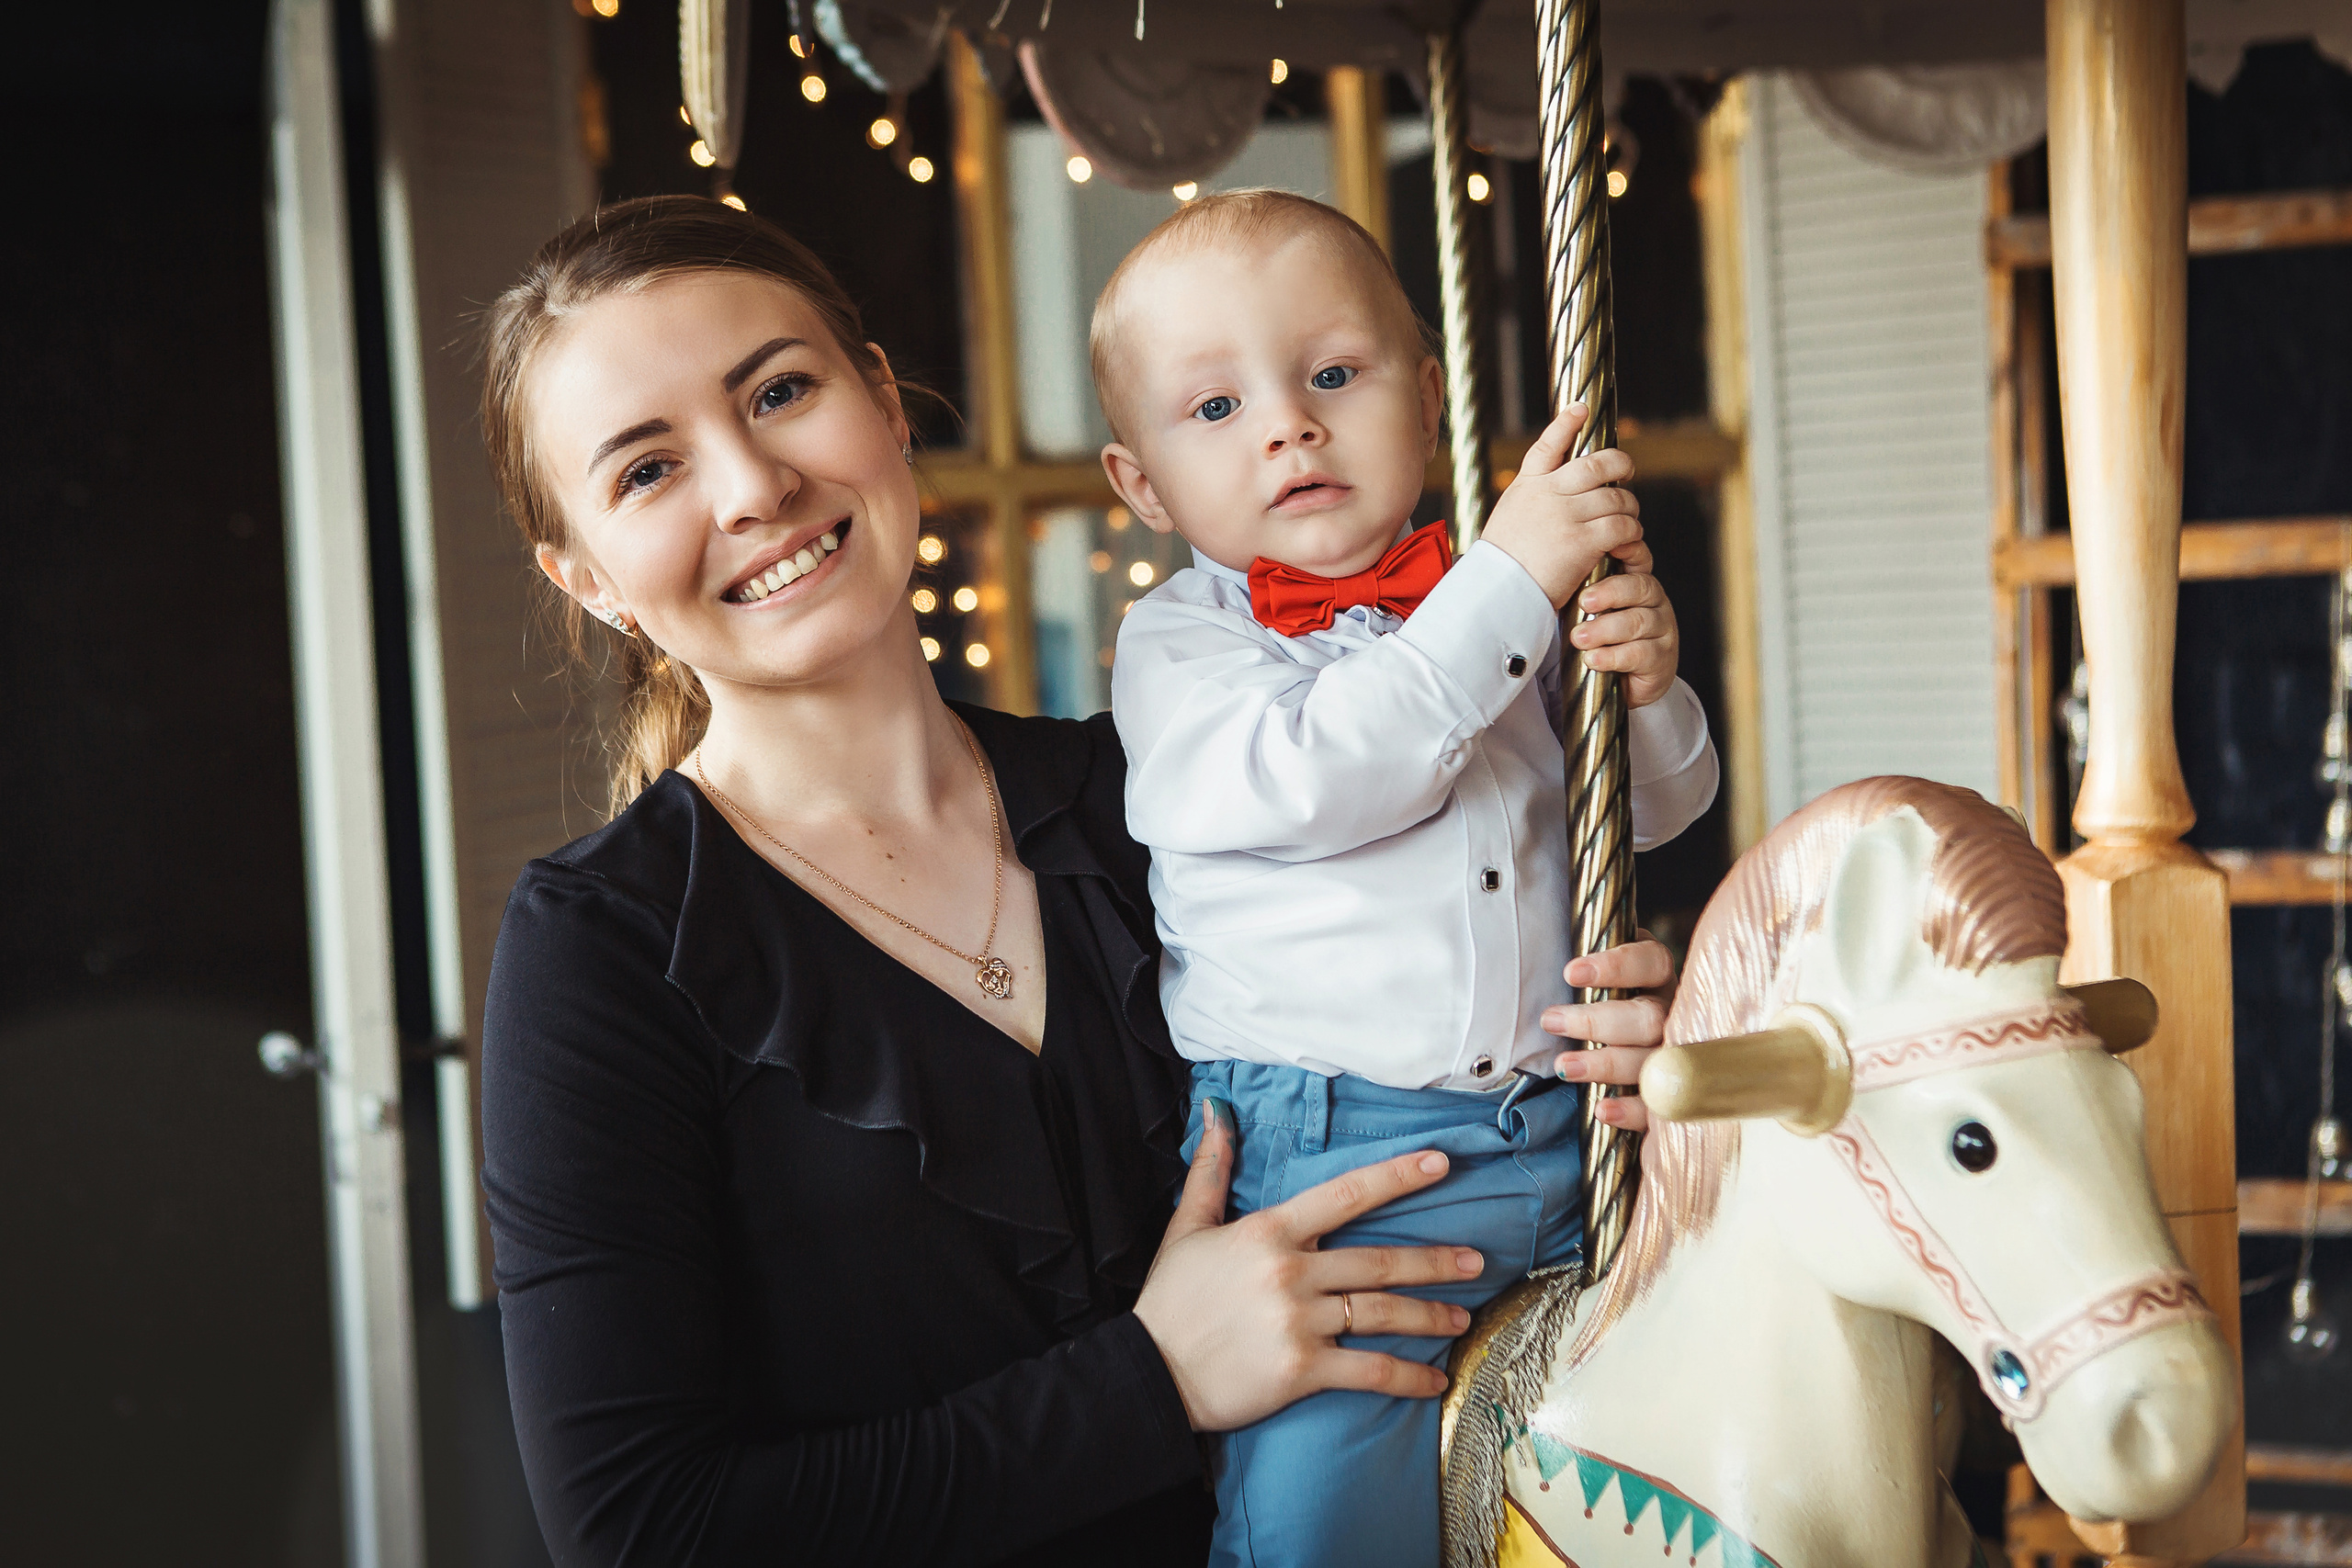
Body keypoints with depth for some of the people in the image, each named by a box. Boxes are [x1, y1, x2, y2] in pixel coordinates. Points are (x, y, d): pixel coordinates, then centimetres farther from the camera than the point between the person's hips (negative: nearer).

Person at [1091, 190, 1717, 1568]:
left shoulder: (1500, 603, 11)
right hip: (1329, 1155, -4)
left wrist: (1648, 689, -6)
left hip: (1561, 1134, 5)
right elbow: (1315, 777, -22)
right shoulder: (1180, 646, -2)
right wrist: (1510, 582, -21)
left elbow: (1657, 807, 17)